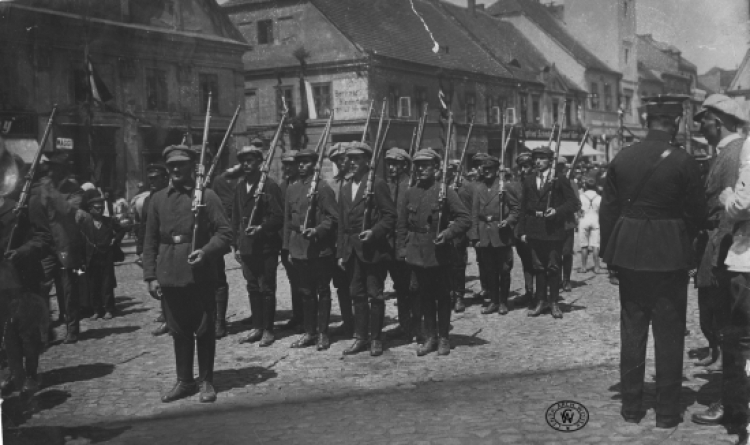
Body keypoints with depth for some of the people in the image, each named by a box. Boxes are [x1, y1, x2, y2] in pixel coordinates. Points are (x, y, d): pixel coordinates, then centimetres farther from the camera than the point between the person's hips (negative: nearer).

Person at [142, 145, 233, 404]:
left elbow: (224, 233, -3)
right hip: (169, 277, 3)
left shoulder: (206, 196, -1)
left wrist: (206, 252, -20)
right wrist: (150, 276, 4)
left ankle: (206, 381, 19)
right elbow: (150, 241, 10)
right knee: (179, 331, 12)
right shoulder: (158, 199, 9)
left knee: (204, 330, 6)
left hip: (201, 276, -3)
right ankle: (184, 381, 24)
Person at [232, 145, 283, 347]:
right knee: (253, 288, 12)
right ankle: (257, 327, 22)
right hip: (246, 246, 6)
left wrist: (261, 228, -24)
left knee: (266, 289, 1)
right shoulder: (240, 187, 12)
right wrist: (236, 245, 12)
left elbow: (278, 217, -10)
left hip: (266, 246, -6)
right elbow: (235, 218, 15)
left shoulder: (270, 186, -8)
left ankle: (268, 330, 10)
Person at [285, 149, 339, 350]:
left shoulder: (323, 188, -6)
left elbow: (333, 218, -8)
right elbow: (288, 220, 15)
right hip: (300, 248, 6)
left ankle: (322, 333, 12)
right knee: (306, 292, 12)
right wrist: (288, 248, 12)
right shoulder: (292, 189, 12)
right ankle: (309, 332, 22)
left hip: (320, 248, -6)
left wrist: (317, 230, -23)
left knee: (322, 291, 4)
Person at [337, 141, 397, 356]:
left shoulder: (377, 184, -5)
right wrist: (341, 253, 12)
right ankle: (361, 337, 18)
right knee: (357, 294, 10)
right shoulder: (345, 189, 15)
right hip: (352, 250, 6)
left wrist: (374, 232, -21)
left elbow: (390, 215, -7)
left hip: (373, 249, -6)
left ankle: (376, 338, 11)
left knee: (375, 295, 1)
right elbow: (342, 223, 16)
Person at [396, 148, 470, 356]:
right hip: (417, 253, 3)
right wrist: (402, 249, 5)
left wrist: (448, 234, -20)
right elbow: (402, 224, 11)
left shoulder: (445, 191, -5)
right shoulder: (410, 193, 6)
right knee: (425, 296, 10)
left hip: (440, 252, -3)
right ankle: (430, 337, 20)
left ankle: (443, 338, 17)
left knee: (442, 295, 6)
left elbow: (465, 219, -8)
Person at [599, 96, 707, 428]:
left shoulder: (621, 158, -1)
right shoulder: (683, 161, -11)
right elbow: (697, 213, -4)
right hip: (669, 254, -3)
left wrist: (610, 254, 11)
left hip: (629, 253, 3)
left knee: (632, 329, 13)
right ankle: (667, 412, 14)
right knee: (669, 333, 7)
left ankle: (631, 407, 21)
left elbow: (607, 210, 2)